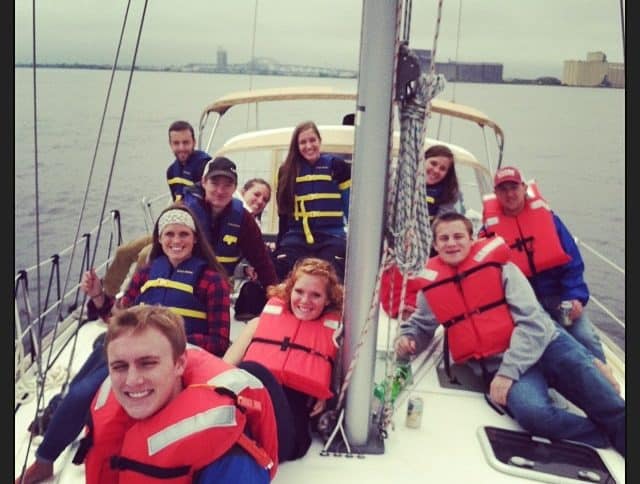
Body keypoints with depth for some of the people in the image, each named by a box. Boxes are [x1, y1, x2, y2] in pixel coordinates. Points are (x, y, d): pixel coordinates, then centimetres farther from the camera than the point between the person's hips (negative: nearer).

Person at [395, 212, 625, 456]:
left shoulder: (499, 266, -3)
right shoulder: (432, 288, 6)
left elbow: (533, 321, -9)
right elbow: (420, 326, 25)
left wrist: (509, 371, -18)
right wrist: (406, 339, -1)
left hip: (547, 344, 0)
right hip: (499, 366, 0)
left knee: (612, 407, -16)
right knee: (534, 412, -32)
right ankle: (613, 437, -12)